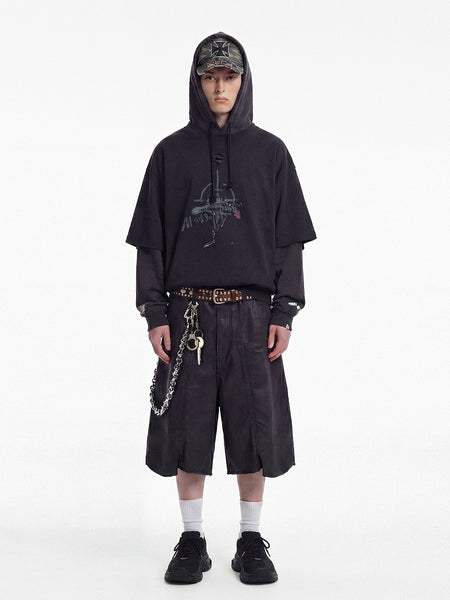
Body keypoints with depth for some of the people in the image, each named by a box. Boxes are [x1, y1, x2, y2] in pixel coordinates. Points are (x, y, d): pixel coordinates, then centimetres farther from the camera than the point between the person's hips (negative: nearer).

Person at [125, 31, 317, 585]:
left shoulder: (269, 152, 6)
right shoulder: (171, 153, 6)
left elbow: (290, 239, 5)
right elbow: (151, 239, 5)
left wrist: (285, 313, -2)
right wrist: (154, 314, -3)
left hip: (252, 314, 0)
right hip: (188, 314, 0)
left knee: (255, 429, 4)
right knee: (187, 431, 4)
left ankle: (251, 541, 18)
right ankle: (192, 540, 18)